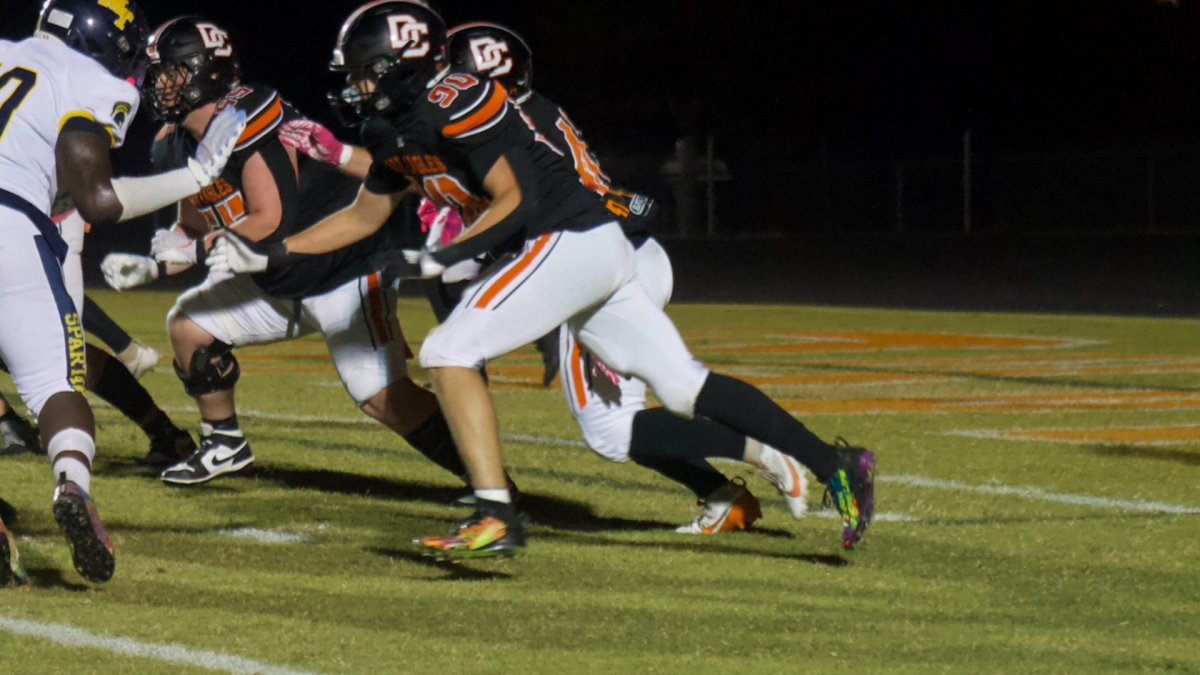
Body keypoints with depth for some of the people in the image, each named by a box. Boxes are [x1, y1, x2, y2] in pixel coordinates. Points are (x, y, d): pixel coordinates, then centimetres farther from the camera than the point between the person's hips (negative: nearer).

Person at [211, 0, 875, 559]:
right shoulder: (398, 129, 16)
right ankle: (834, 464, 1)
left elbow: (514, 200, -16)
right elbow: (365, 214, 28)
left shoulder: (455, 104, -14)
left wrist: (447, 257, -20)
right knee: (683, 386, 4)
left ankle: (496, 518, -18)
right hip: (595, 252, 9)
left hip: (568, 241, -9)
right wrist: (268, 254, 25)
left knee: (450, 353, -12)